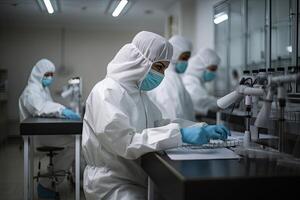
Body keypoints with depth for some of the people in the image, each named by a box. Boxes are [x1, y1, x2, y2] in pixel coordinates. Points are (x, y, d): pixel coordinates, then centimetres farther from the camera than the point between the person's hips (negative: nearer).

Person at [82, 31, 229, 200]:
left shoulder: (139, 93, 12)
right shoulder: (106, 92, -16)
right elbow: (126, 142, -26)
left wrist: (203, 130, -5)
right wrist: (180, 134, -30)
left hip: (141, 179, 8)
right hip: (114, 186, -8)